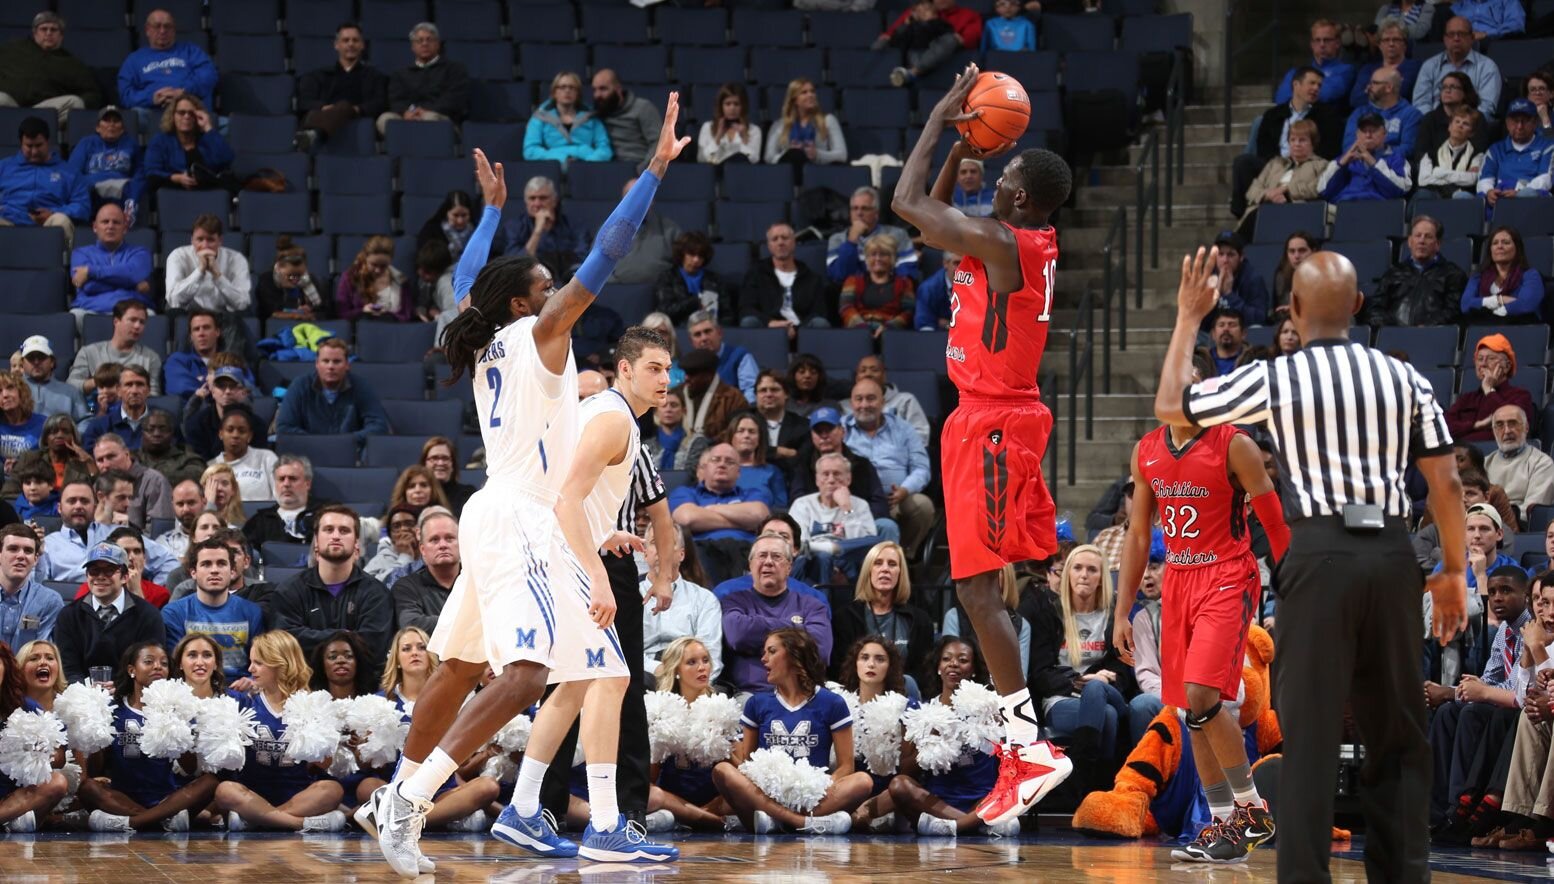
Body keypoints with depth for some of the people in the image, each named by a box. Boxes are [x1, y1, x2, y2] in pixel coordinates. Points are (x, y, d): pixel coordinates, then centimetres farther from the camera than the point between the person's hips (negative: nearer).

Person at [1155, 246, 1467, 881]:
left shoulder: (1272, 380, 0)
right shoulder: (1403, 377, 8)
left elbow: (1170, 406, 12)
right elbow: (1446, 482, 6)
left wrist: (1188, 317, 22)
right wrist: (1454, 570, 17)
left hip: (1321, 555, -3)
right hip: (1392, 554, 3)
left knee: (1309, 734, -1)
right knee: (1398, 732, 12)